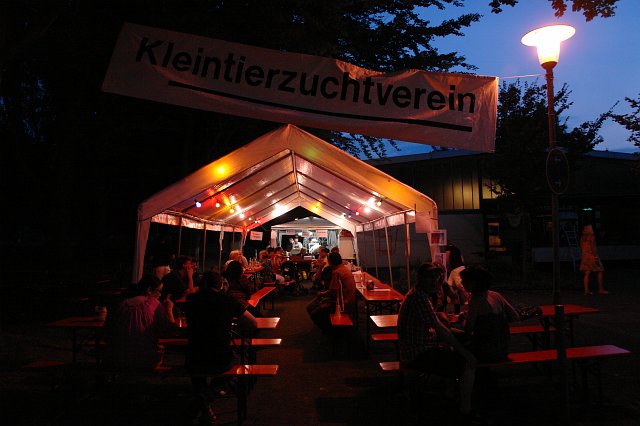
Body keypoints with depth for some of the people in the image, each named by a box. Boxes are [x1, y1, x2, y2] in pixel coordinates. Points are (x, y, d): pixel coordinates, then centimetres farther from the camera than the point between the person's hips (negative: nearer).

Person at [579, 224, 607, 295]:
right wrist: (596, 257, -16)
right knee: (600, 272, 7)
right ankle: (601, 289, 8)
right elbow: (592, 247, -18)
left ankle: (586, 290, 3)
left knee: (587, 274, 6)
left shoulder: (582, 237, 8)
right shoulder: (591, 236, -12)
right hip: (592, 256, -6)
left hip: (585, 256, 6)